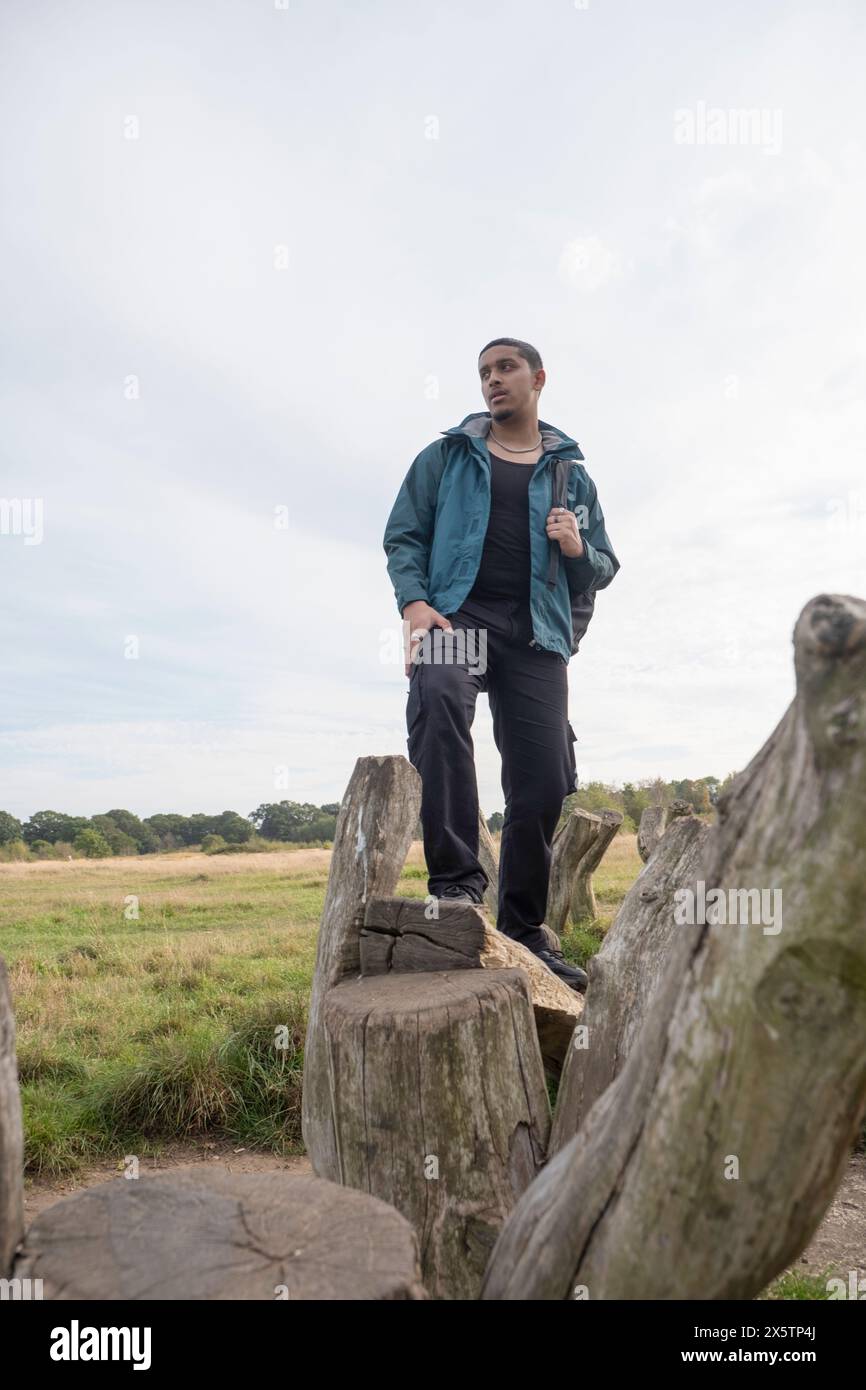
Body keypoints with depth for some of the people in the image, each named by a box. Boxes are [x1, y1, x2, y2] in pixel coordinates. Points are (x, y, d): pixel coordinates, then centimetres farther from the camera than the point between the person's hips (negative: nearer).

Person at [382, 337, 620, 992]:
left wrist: (578, 550, -3)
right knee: (439, 696, -36)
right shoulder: (447, 456, 16)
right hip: (456, 613, -2)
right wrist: (414, 602, -10)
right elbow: (404, 535, 9)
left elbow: (603, 569, 22)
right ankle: (455, 878, -32)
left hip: (536, 630, 2)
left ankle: (524, 927, 15)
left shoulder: (571, 475, 20)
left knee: (543, 781, -3)